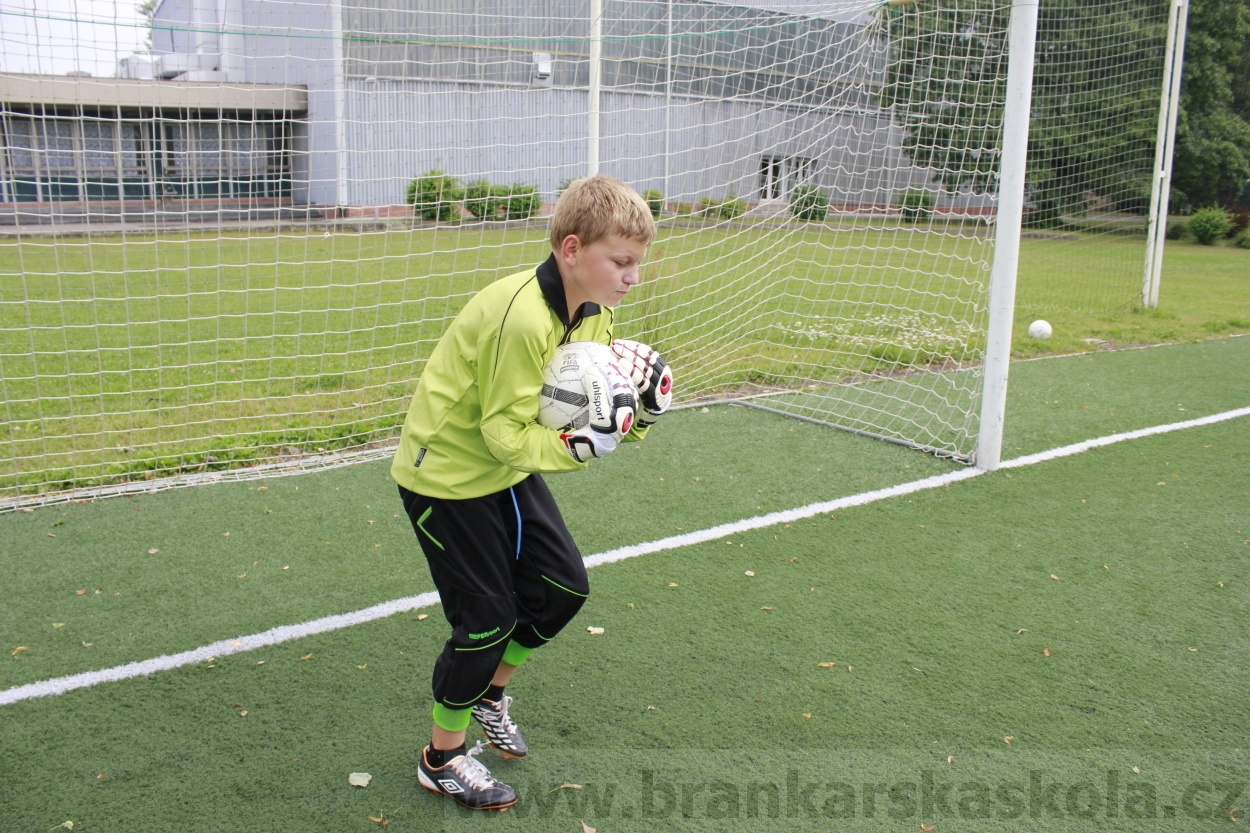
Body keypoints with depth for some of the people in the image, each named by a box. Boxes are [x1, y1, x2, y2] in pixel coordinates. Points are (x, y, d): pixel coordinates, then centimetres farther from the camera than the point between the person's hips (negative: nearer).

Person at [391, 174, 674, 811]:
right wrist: (583, 446, -36)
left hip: (507, 470, 9)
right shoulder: (520, 316, -32)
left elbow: (586, 397, 0)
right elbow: (505, 433, -28)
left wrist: (633, 414, -19)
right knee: (487, 617, -2)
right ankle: (442, 759, 21)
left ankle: (488, 692, 35)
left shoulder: (593, 310, -4)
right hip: (447, 473, -8)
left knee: (564, 586, 9)